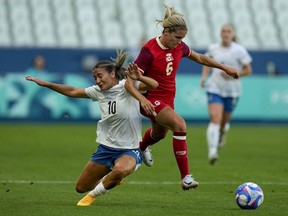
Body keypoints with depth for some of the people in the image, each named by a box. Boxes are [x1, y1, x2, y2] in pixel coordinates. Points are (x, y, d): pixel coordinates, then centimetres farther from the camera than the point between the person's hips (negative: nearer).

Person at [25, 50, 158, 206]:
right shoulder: (98, 91, 4)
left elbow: (154, 85, -28)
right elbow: (72, 92, 15)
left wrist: (139, 78, -49)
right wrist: (46, 84, 12)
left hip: (129, 150, -6)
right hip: (105, 148, 6)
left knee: (120, 169, -41)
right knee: (81, 187, 11)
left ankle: (93, 195, -14)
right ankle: (110, 181, 40)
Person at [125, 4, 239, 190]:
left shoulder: (179, 47, -5)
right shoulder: (150, 51, -23)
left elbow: (199, 58, 16)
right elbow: (129, 82, -24)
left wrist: (225, 68, 20)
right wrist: (142, 100, -40)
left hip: (168, 100, 8)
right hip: (151, 99, -8)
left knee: (160, 133, 30)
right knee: (179, 125, -29)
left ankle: (142, 147, 67)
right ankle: (186, 177, -27)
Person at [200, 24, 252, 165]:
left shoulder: (239, 50, -6)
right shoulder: (213, 49, 2)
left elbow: (248, 70, -1)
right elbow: (207, 64, 20)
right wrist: (204, 77, 2)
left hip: (232, 91, 0)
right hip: (215, 89, 0)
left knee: (224, 121, 13)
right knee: (215, 119, -19)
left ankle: (222, 133, 53)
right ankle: (212, 152, -27)